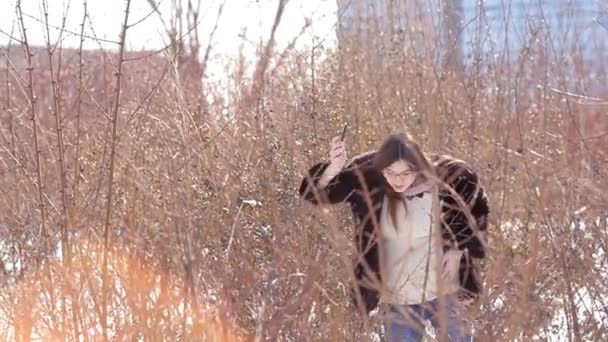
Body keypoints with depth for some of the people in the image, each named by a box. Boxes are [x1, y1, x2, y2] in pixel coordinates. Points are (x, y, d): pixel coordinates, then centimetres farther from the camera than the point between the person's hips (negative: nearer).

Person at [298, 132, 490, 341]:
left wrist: (458, 249, -9)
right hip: (397, 299, 0)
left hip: (443, 292, 0)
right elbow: (315, 193, -18)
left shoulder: (446, 178, -18)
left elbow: (478, 208, 0)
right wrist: (334, 167, -38)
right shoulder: (368, 179, -17)